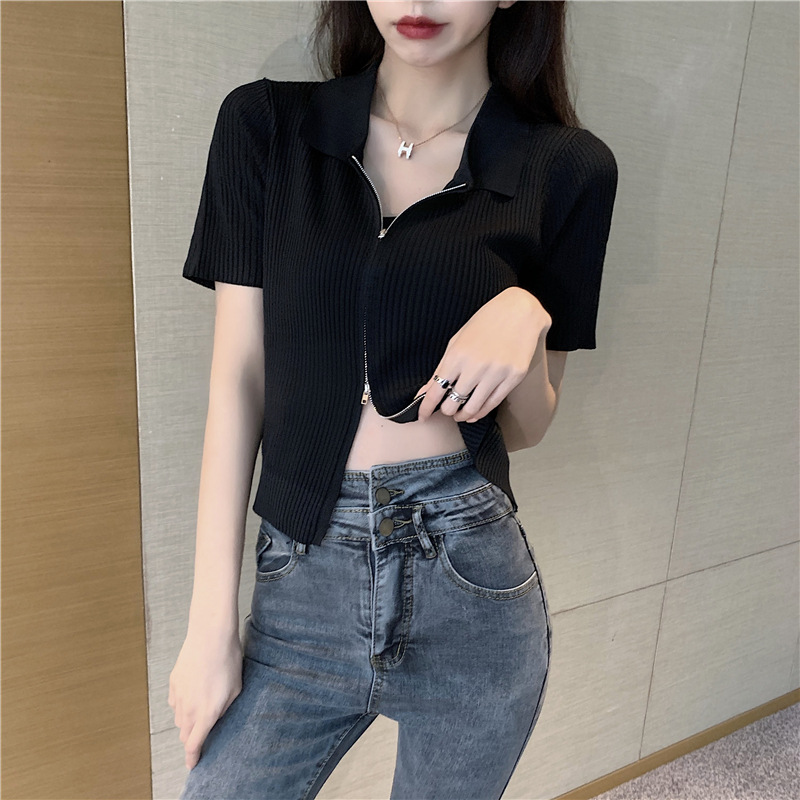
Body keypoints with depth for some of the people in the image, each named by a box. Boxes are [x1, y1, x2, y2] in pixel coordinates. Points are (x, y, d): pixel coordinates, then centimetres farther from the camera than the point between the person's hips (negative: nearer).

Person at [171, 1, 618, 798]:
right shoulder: (263, 126, 1)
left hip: (471, 590, 1)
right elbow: (238, 379, -2)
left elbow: (525, 427, 5)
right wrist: (211, 622, -2)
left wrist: (525, 319, -17)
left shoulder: (568, 168, -1)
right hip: (302, 584, 1)